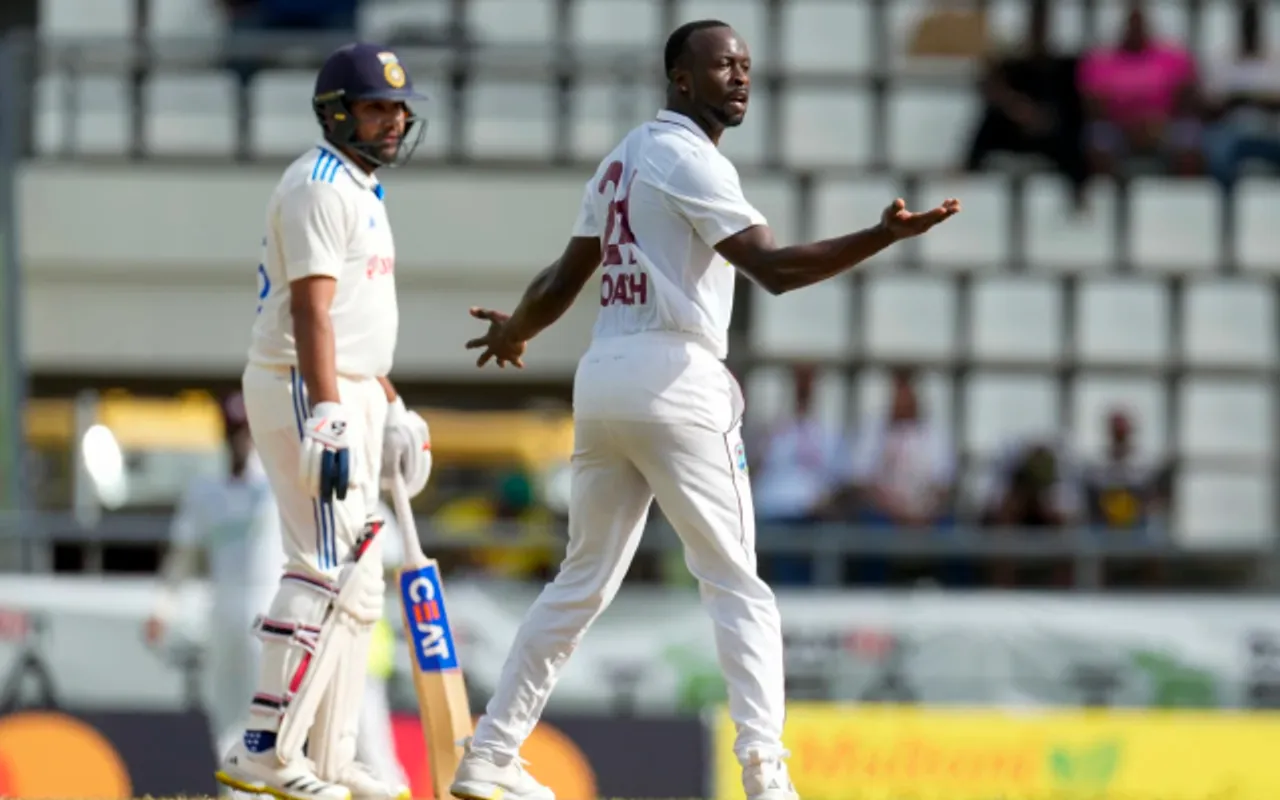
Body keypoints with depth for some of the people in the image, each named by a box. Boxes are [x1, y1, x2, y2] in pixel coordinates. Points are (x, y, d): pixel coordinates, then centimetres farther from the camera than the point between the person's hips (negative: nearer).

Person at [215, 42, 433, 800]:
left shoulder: (361, 190, 19)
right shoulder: (320, 186, -13)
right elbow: (311, 312, -22)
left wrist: (390, 411, 24)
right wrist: (329, 419, -29)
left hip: (348, 393, 11)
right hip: (303, 391, -11)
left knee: (357, 579, 12)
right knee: (330, 568, -15)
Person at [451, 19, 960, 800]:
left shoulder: (622, 159, 17)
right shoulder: (690, 160, -9)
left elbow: (568, 275, 25)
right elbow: (775, 267, -22)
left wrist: (517, 332, 45)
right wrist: (887, 235, -33)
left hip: (602, 378, 8)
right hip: (675, 379, -8)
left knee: (584, 582, 16)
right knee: (737, 586, -5)